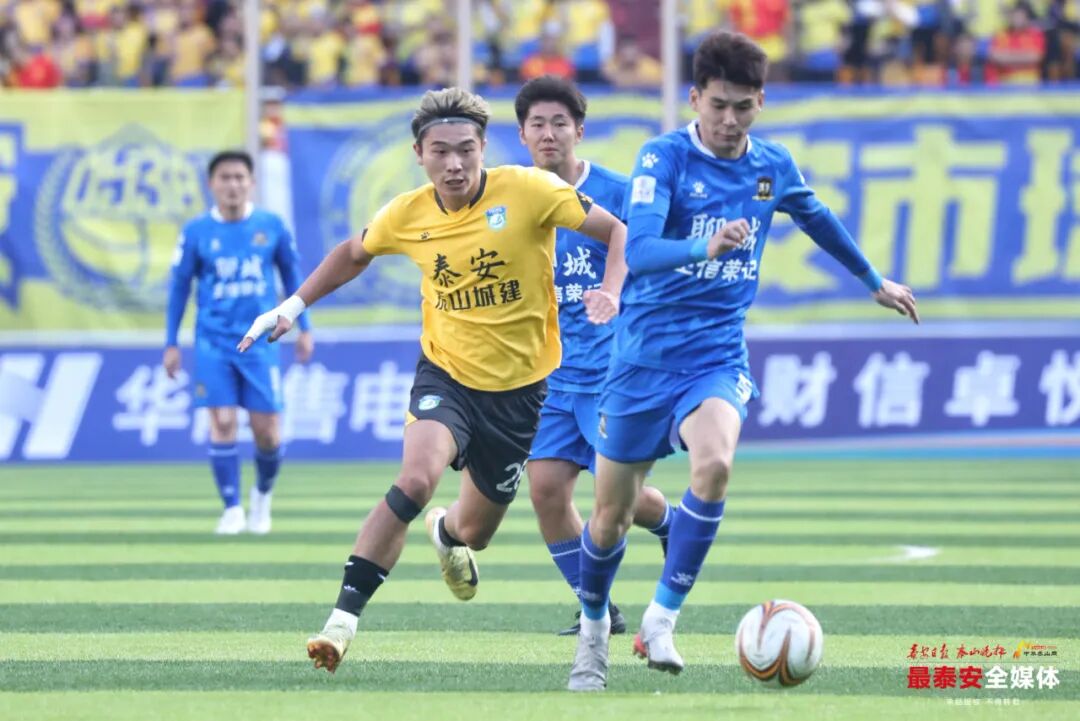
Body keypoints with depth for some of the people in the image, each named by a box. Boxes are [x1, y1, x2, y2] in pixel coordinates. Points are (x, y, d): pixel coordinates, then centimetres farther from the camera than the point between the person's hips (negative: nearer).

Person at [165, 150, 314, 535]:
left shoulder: (271, 226, 0)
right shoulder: (196, 232, -2)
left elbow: (292, 274, 11)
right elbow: (179, 286, 5)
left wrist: (304, 328, 9)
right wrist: (171, 343, 4)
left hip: (260, 341, 1)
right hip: (214, 341, -1)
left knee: (267, 431, -2)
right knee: (223, 422, -11)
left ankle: (263, 494, 26)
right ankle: (232, 508, -2)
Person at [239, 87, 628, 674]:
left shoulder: (527, 191, -16)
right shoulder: (406, 216, -7)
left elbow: (617, 231, -11)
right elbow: (354, 254, 16)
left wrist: (611, 291, -28)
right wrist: (292, 307, 14)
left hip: (519, 387, 0)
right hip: (446, 373, 0)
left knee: (473, 532, 13)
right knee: (417, 477, -30)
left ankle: (447, 534, 55)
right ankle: (343, 620, -25)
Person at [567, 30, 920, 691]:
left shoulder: (773, 167, 3)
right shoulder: (666, 157, -11)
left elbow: (818, 219, 25)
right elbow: (637, 250, -26)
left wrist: (875, 281, 38)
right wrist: (703, 247, -45)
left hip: (718, 356, 2)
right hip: (646, 355, -2)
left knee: (714, 463, -29)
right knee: (612, 517, 5)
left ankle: (662, 619, -18)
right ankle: (594, 628, 34)